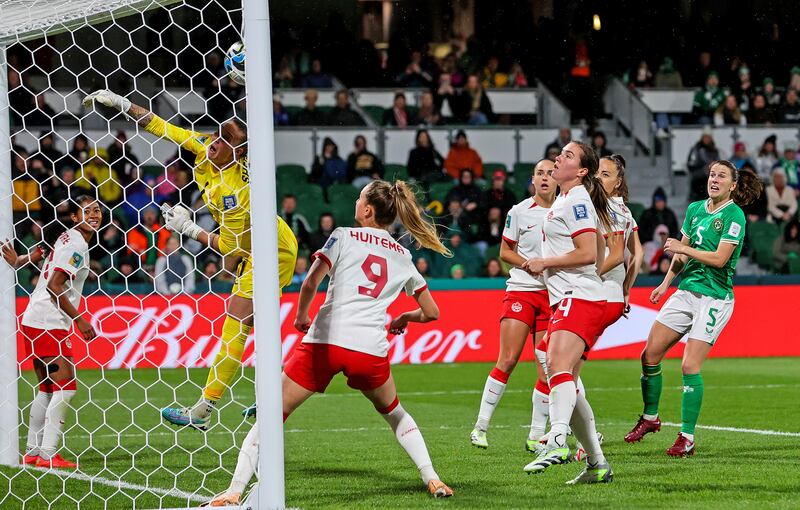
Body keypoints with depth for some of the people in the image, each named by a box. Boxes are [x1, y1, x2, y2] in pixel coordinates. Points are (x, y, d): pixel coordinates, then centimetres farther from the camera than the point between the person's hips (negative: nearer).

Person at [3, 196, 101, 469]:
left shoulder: (67, 238, 16)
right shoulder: (76, 246, -13)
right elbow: (54, 286, -18)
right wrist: (79, 320, -14)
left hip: (35, 321, 10)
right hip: (49, 323, -10)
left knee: (48, 389, 14)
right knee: (66, 387, -9)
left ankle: (33, 452, 17)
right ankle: (48, 454, -11)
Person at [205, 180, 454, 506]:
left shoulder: (344, 237, 7)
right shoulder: (403, 257, 18)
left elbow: (310, 283, -4)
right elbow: (431, 312, 21)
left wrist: (301, 316, 13)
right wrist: (404, 319, 40)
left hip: (325, 341, -3)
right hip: (371, 350, 3)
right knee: (393, 412, 30)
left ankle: (234, 491, -7)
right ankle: (432, 480, 20)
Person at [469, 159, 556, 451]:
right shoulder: (520, 211, 0)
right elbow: (505, 252, 6)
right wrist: (530, 263, -11)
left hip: (553, 294, 3)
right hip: (521, 290, -3)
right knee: (507, 361, -11)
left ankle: (536, 435, 7)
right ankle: (481, 426, -3)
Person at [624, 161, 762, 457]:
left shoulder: (734, 215, -10)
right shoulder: (695, 209, 11)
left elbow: (719, 258, -18)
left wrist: (682, 248, -12)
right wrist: (665, 284, 19)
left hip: (715, 297, -7)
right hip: (686, 292, 7)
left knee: (690, 366, -14)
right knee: (650, 356, 4)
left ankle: (687, 438, -7)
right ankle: (650, 418, 23)